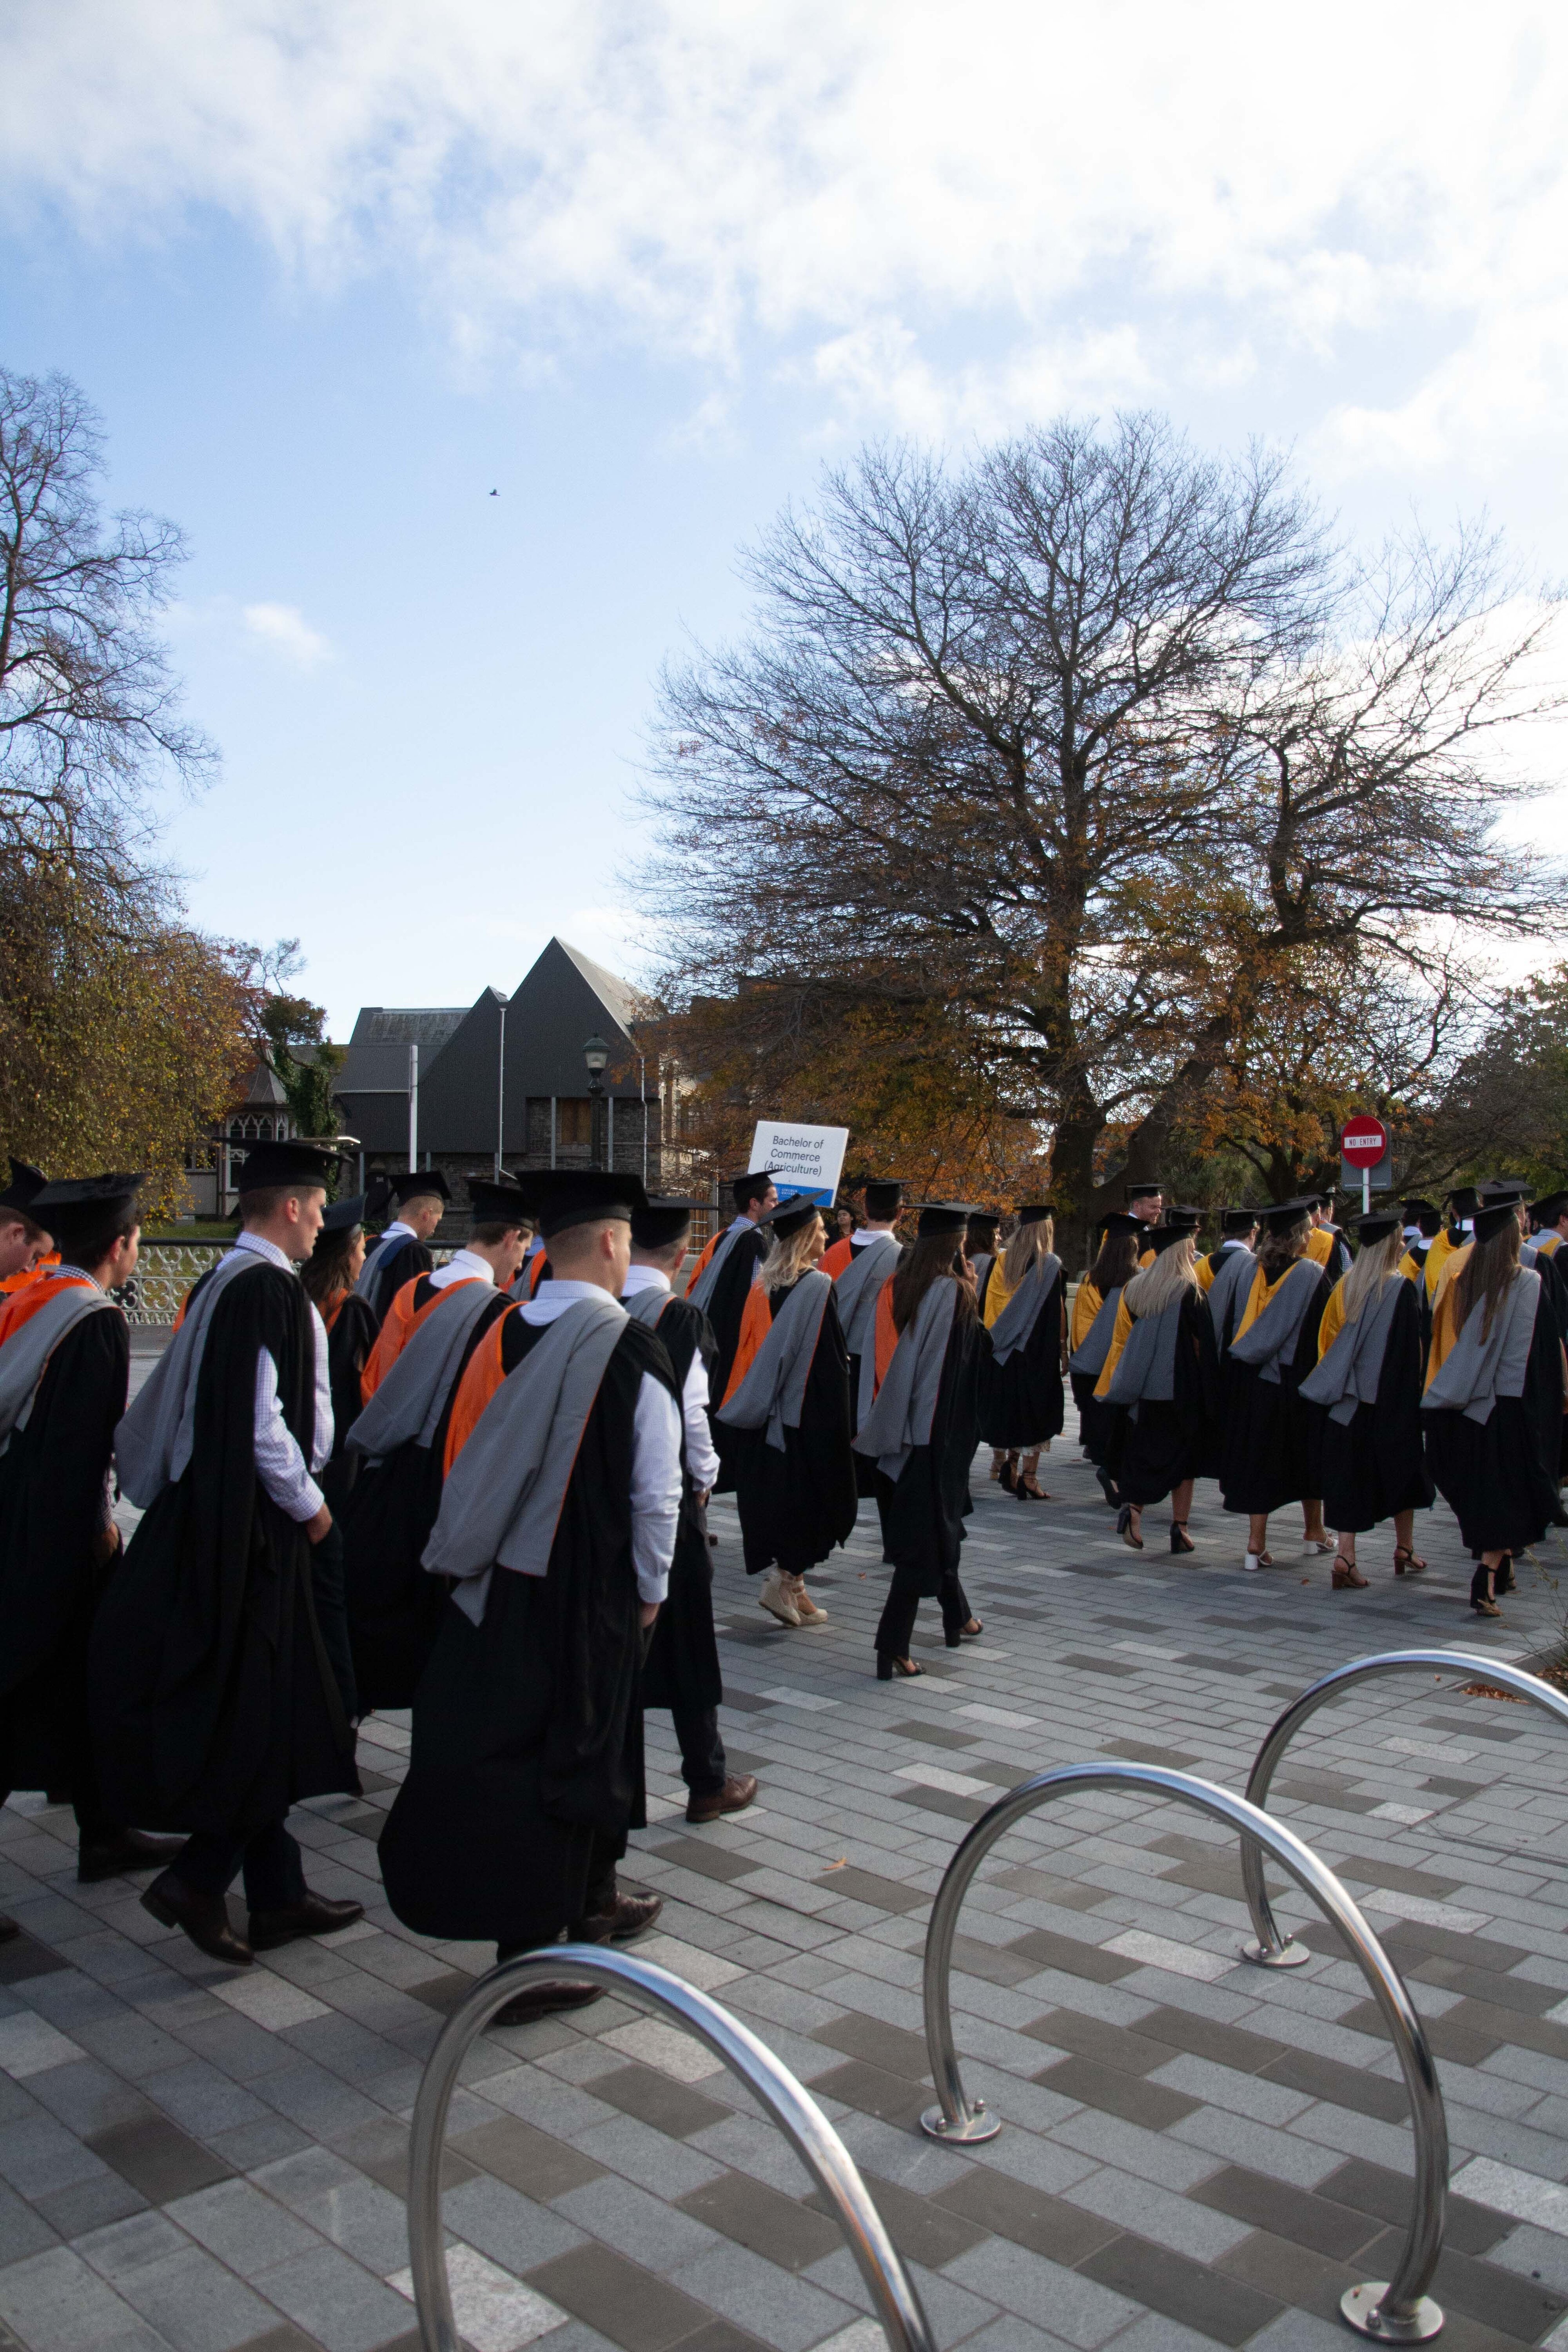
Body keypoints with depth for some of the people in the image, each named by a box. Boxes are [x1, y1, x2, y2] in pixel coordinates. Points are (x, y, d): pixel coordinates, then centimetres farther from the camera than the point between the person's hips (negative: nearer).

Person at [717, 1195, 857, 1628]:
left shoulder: (763, 1284, 5)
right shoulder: (817, 1286, -14)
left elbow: (747, 1346, 10)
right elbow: (833, 1354, -15)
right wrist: (840, 1418, -8)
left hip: (765, 1411, 7)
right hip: (810, 1410, -7)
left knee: (775, 1495, 12)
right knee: (810, 1493, 3)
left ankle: (791, 1589, 18)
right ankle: (786, 1582, -3)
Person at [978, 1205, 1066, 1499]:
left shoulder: (1003, 1262, 3)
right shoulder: (1050, 1264, -9)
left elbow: (989, 1305, 4)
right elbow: (1057, 1311, -9)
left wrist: (993, 1339, 11)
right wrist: (1062, 1347, -1)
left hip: (1003, 1351, 4)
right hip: (1038, 1350, -4)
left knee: (1011, 1410, 15)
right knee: (1036, 1413, 2)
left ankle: (1011, 1470, 14)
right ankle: (1028, 1479, 0)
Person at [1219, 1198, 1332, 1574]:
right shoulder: (1311, 1275, -10)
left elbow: (1236, 1327, 7)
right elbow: (1322, 1331, -8)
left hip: (1249, 1378, 3)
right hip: (1295, 1380, -3)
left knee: (1258, 1458, 5)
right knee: (1306, 1455, 16)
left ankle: (1256, 1544, 2)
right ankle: (1313, 1531, 29)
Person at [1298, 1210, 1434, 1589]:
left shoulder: (1344, 1286, 3)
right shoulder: (1401, 1288, -12)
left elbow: (1327, 1339, 8)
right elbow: (1410, 1347, -12)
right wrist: (1414, 1395, -3)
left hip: (1348, 1398, 4)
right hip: (1390, 1399, -4)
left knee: (1350, 1478, 4)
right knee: (1401, 1469, 15)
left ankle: (1345, 1558, -5)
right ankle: (1404, 1550, 28)